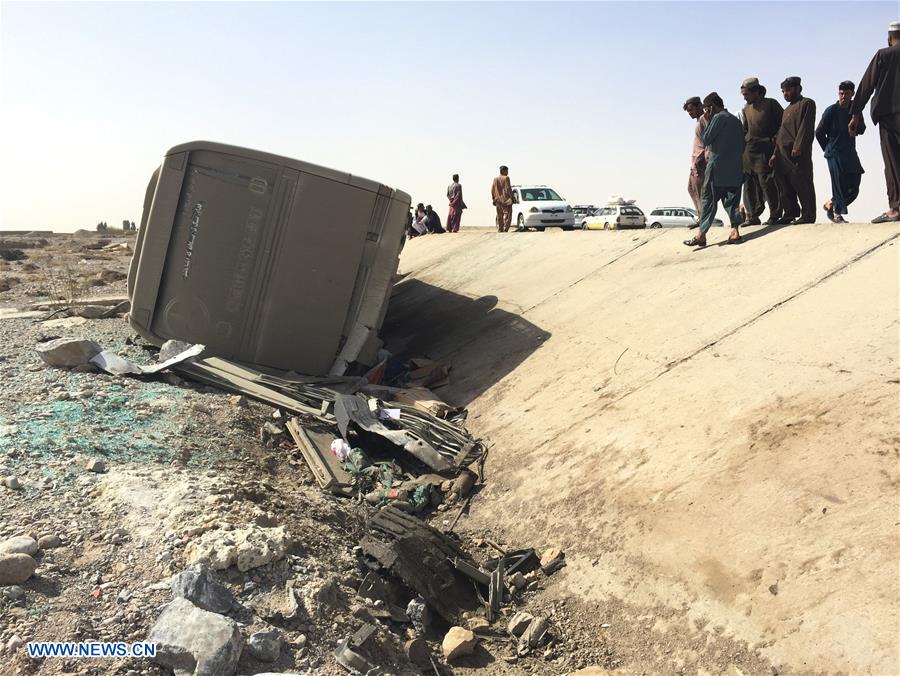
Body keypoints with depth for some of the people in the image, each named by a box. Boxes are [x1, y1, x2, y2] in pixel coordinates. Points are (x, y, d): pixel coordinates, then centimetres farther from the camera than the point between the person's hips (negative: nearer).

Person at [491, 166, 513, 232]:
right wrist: (511, 197, -6)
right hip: (506, 199, -6)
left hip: (498, 200, 6)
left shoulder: (495, 178, 8)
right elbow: (508, 188, -12)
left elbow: (492, 190, 7)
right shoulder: (506, 178, -8)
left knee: (499, 215, 11)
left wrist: (493, 199, 13)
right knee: (507, 214, -2)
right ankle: (505, 228, -12)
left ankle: (500, 229, 10)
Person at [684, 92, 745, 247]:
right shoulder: (736, 120, 16)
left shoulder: (718, 117, -7)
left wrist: (708, 121, 1)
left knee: (708, 199, -2)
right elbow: (742, 146, 17)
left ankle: (701, 235, -2)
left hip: (717, 167, -7)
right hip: (735, 168, 7)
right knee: (732, 199, 6)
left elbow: (706, 140, -7)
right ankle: (735, 231, -6)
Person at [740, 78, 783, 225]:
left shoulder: (771, 104, 0)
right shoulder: (746, 109, 16)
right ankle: (753, 216, 11)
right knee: (750, 184, 5)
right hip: (748, 150, 6)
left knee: (766, 181, -12)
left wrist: (775, 139, -9)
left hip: (764, 150, -6)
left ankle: (775, 215, -3)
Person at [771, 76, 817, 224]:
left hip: (798, 153, -8)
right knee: (784, 185, 6)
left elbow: (806, 127, -10)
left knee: (801, 183, -9)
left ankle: (808, 215, -6)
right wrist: (775, 154, 15)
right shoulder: (787, 110, 29)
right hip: (783, 154, 8)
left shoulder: (807, 103, 3)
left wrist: (798, 147, -21)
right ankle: (790, 213, 12)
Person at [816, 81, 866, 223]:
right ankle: (837, 215, 2)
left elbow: (861, 130, 9)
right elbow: (819, 133, -3)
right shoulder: (831, 110, -5)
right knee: (840, 186, -7)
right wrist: (829, 149, 3)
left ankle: (830, 204, 23)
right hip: (835, 155, -6)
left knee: (853, 189, 5)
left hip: (850, 154, 6)